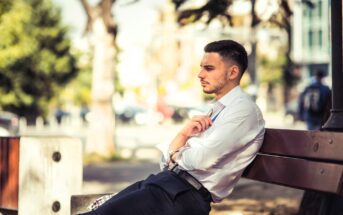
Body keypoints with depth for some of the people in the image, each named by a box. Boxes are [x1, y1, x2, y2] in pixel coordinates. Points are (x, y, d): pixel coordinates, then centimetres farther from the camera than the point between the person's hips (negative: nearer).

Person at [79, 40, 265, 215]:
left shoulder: (243, 110, -6)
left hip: (190, 194, -9)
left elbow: (202, 159, -19)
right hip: (169, 180, 9)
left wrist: (175, 154, 3)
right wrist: (183, 133, -2)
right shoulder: (216, 109, 22)